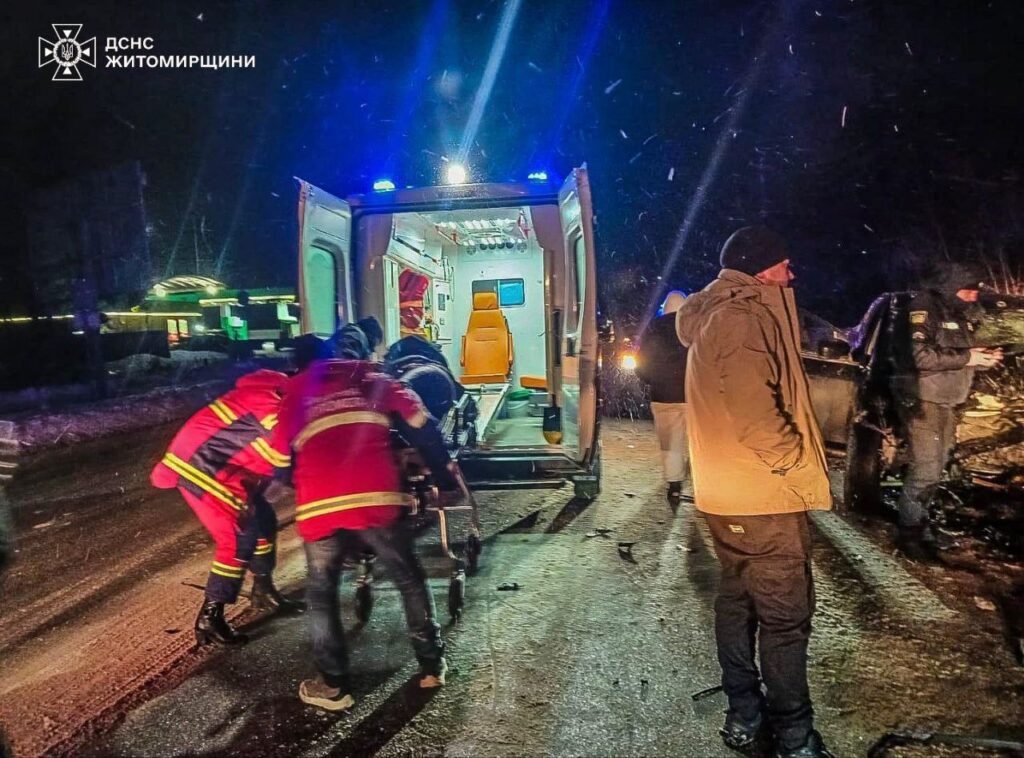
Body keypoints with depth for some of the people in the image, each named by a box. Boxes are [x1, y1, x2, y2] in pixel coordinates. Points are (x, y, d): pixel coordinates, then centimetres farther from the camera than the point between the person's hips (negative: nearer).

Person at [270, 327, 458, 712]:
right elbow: (421, 428, 13)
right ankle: (432, 664, 26)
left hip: (318, 507, 1)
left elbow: (281, 454, 23)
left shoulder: (295, 391, 23)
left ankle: (333, 684, 24)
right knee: (410, 579, 19)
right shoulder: (376, 381, 19)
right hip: (375, 498, 0)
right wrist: (445, 475, 21)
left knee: (321, 594, 21)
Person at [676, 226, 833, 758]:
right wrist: (803, 468, -13)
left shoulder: (715, 315, 12)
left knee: (737, 599, 18)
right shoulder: (743, 317, -18)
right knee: (785, 616, 3)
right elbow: (754, 416, -26)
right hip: (763, 494, -10)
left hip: (726, 491, 10)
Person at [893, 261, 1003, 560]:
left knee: (937, 466, 16)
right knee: (925, 469, -10)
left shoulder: (960, 314, 11)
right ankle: (909, 532, 3)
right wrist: (966, 357, -21)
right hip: (923, 401, -9)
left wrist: (982, 357, 2)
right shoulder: (924, 308, -16)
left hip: (947, 402, 9)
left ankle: (918, 520, 29)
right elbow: (922, 357, -26)